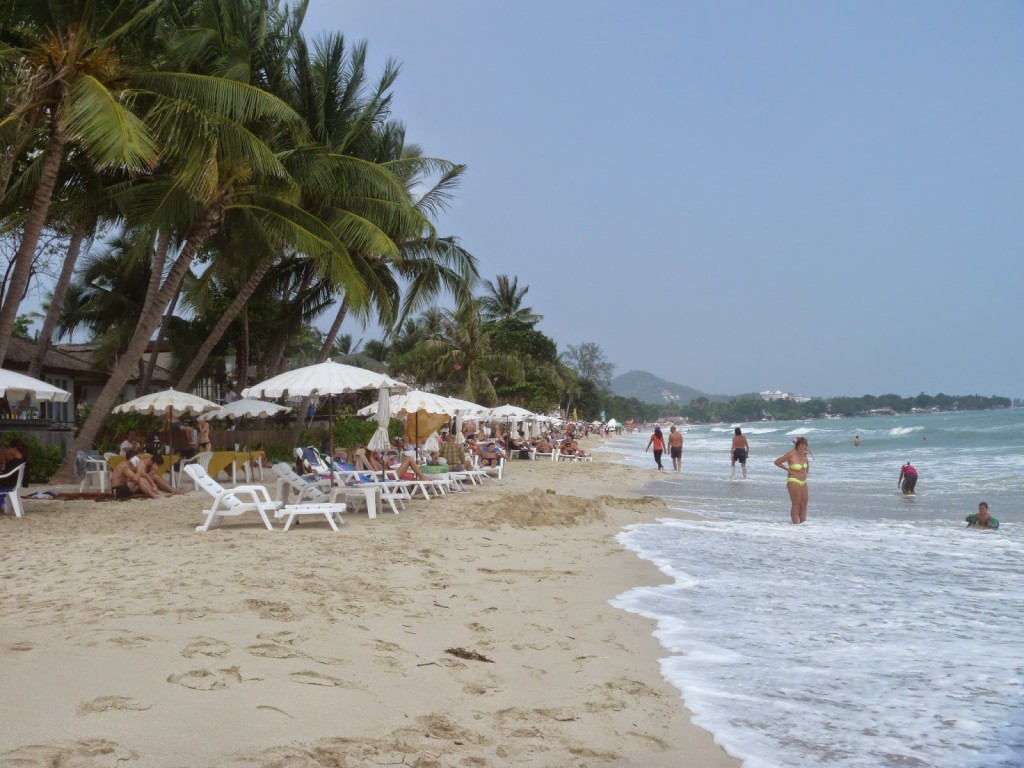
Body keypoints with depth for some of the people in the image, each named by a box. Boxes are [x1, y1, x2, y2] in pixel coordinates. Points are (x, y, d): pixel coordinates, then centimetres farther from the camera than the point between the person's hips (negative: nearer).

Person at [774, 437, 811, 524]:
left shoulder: (803, 454, 6)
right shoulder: (791, 454, -15)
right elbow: (777, 462, -8)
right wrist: (788, 469, -9)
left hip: (803, 482, 7)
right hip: (793, 481, -7)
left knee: (804, 503, 8)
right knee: (796, 503, -8)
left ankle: (803, 523, 15)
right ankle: (795, 524, -5)